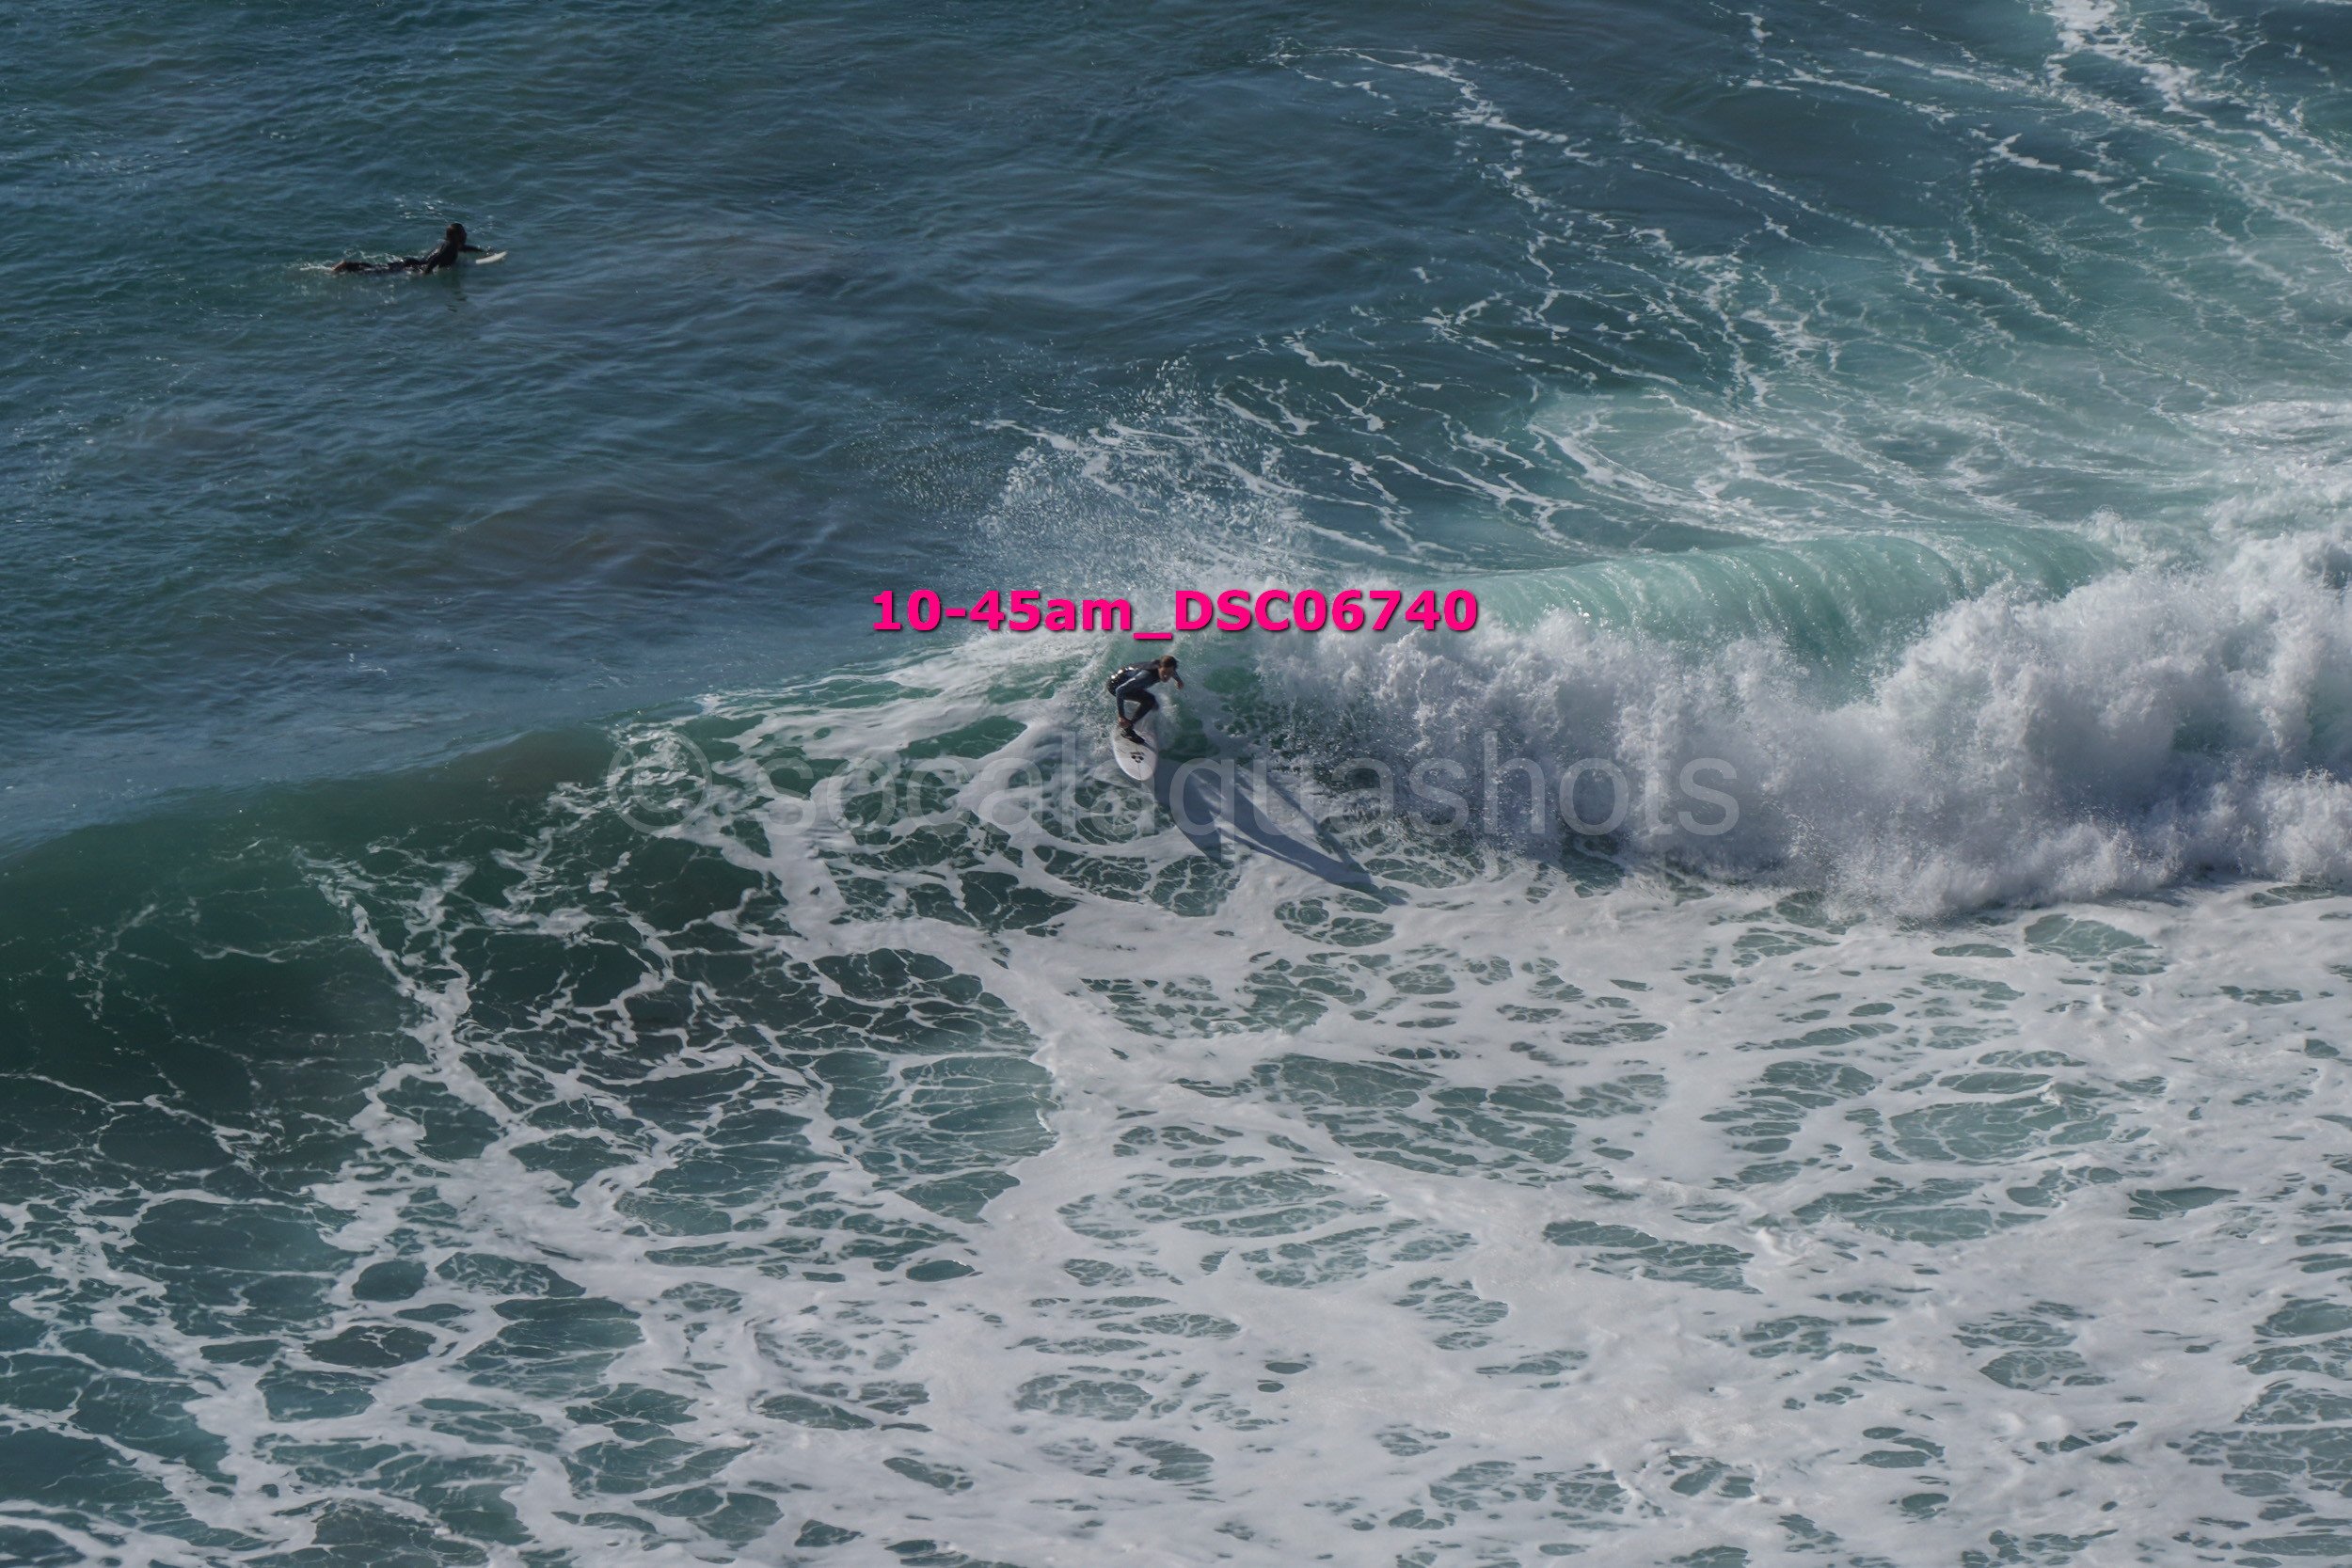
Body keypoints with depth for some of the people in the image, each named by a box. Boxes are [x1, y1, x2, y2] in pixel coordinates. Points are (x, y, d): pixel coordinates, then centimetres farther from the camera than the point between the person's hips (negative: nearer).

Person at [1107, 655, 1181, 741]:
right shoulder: (1147, 675, -41)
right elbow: (1120, 690, -42)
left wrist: (1178, 680, 32)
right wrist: (1121, 716, -44)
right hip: (1116, 685, -8)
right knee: (1149, 700, -26)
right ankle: (1127, 729, -15)